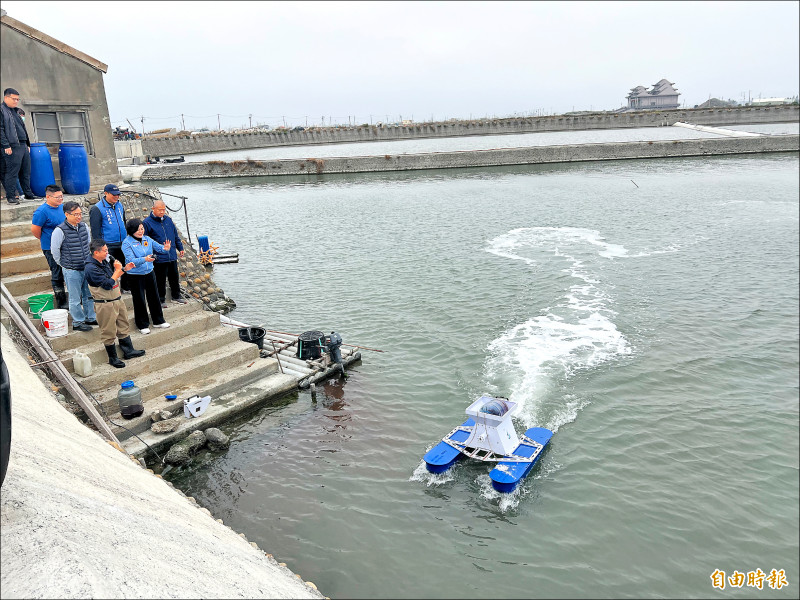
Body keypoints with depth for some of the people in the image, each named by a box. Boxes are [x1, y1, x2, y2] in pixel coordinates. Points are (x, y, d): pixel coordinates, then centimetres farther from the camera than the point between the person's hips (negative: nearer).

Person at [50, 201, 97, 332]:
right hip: (71, 271, -6)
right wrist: (65, 264, 0)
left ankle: (90, 318, 31)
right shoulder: (60, 231, -16)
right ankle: (78, 322, 17)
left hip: (87, 267, 6)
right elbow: (54, 251, -8)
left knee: (88, 295, 17)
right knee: (75, 298, 4)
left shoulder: (84, 226, 2)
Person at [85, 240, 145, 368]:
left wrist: (125, 269, 5)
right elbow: (108, 284, -25)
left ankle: (128, 350, 30)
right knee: (109, 332, 4)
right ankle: (113, 358, 17)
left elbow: (113, 275, 20)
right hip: (106, 304, -9)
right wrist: (117, 270, -20)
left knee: (123, 326, 17)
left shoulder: (105, 262, 6)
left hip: (117, 300, 9)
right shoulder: (91, 268, -22)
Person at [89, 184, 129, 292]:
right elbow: (95, 230, -10)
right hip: (108, 246, -6)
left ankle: (125, 287, 27)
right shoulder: (97, 209, -9)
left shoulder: (120, 205, 10)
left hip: (122, 244, 6)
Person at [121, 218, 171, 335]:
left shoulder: (147, 239, 2)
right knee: (139, 300, 5)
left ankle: (158, 321, 29)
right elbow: (131, 260, -22)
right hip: (135, 276, -5)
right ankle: (143, 325, 18)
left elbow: (158, 247, 5)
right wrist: (144, 259, -38)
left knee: (154, 297, 14)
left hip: (149, 273, 5)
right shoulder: (127, 243, -13)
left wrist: (165, 248, -19)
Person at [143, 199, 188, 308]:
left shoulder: (168, 220, 10)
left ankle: (176, 296, 30)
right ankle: (161, 300, 17)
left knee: (174, 278, 15)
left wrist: (180, 248, 19)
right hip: (159, 258, -5)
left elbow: (176, 235, 20)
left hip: (172, 257, 5)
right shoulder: (147, 223, -7)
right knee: (160, 280, 4)